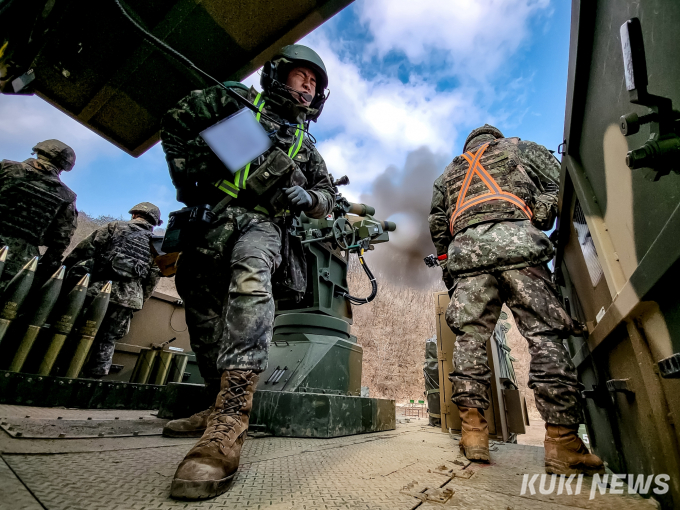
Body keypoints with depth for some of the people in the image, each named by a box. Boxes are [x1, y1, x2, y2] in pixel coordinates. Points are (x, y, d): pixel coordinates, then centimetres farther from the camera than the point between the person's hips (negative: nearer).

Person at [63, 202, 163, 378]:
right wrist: (138, 301, 18)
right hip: (127, 298, 2)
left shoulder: (115, 226, 9)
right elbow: (153, 278, 11)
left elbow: (86, 248, 2)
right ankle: (94, 377, 15)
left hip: (97, 288, -1)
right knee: (107, 342, 12)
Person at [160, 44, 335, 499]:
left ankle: (228, 425, -41)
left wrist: (310, 197, 0)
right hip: (216, 212, 2)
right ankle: (221, 405, 15)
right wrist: (185, 179, 5)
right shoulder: (239, 99, 18)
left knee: (250, 279, -33)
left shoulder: (305, 143, 24)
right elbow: (176, 123, 16)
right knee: (203, 308, 1)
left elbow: (329, 197, 23)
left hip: (265, 223, -1)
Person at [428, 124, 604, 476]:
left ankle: (473, 431, -6)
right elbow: (561, 187, 16)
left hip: (465, 249, 2)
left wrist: (449, 273, 28)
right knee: (545, 335, -4)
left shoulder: (446, 176, 33)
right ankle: (563, 443, -7)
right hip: (516, 240, -2)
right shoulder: (521, 148, 28)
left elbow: (437, 227, 25)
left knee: (469, 338, -2)